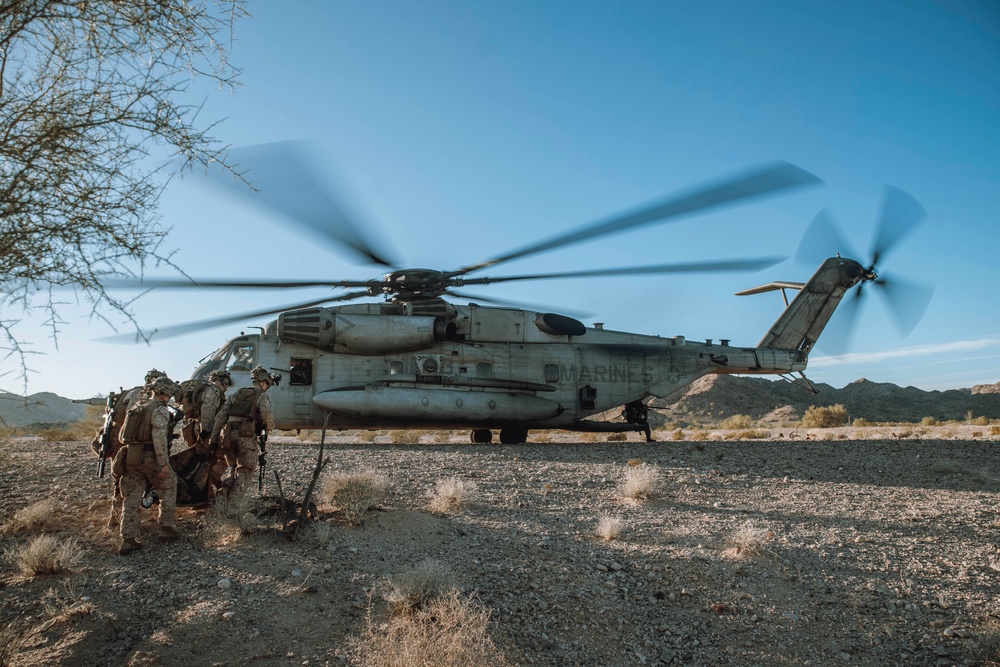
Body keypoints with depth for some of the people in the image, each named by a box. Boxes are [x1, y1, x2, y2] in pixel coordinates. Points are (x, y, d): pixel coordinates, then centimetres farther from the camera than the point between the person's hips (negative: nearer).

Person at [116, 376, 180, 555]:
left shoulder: (135, 407, 16)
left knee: (131, 498, 8)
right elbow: (159, 438, -19)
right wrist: (164, 463, -19)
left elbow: (123, 435, 20)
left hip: (130, 458, 7)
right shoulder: (160, 410, -9)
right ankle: (167, 529, 15)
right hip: (150, 458, -7)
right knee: (168, 490, 12)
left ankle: (128, 540, 6)